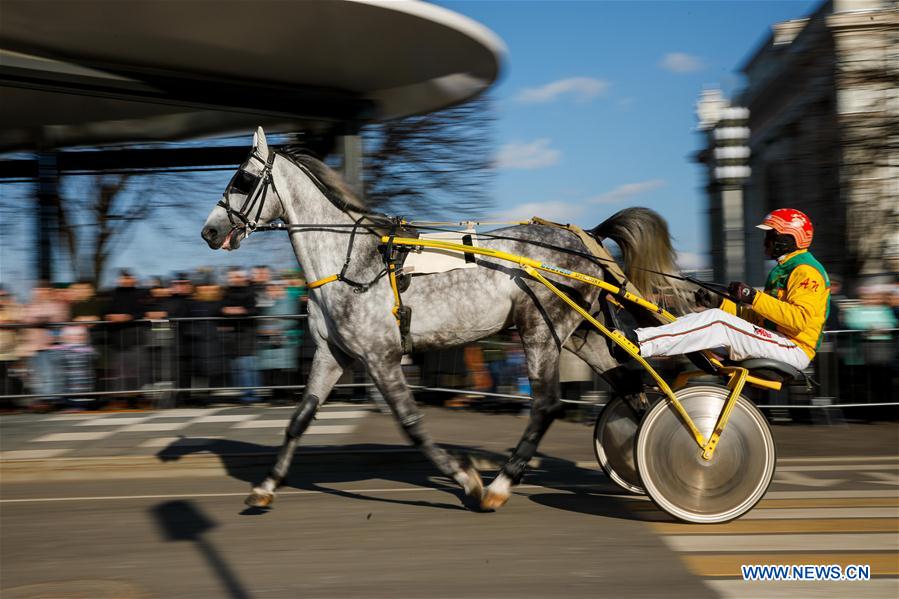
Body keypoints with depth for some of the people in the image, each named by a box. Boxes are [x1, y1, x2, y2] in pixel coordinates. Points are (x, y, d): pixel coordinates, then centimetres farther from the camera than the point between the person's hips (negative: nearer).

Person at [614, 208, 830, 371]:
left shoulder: (806, 270, -8)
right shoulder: (782, 270, 24)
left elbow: (800, 318, -23)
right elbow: (757, 318, 20)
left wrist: (753, 297, -23)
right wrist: (718, 303, 8)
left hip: (794, 350, -9)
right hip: (775, 342, 9)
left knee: (718, 322, -25)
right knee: (712, 315, -4)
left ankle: (639, 343, -33)